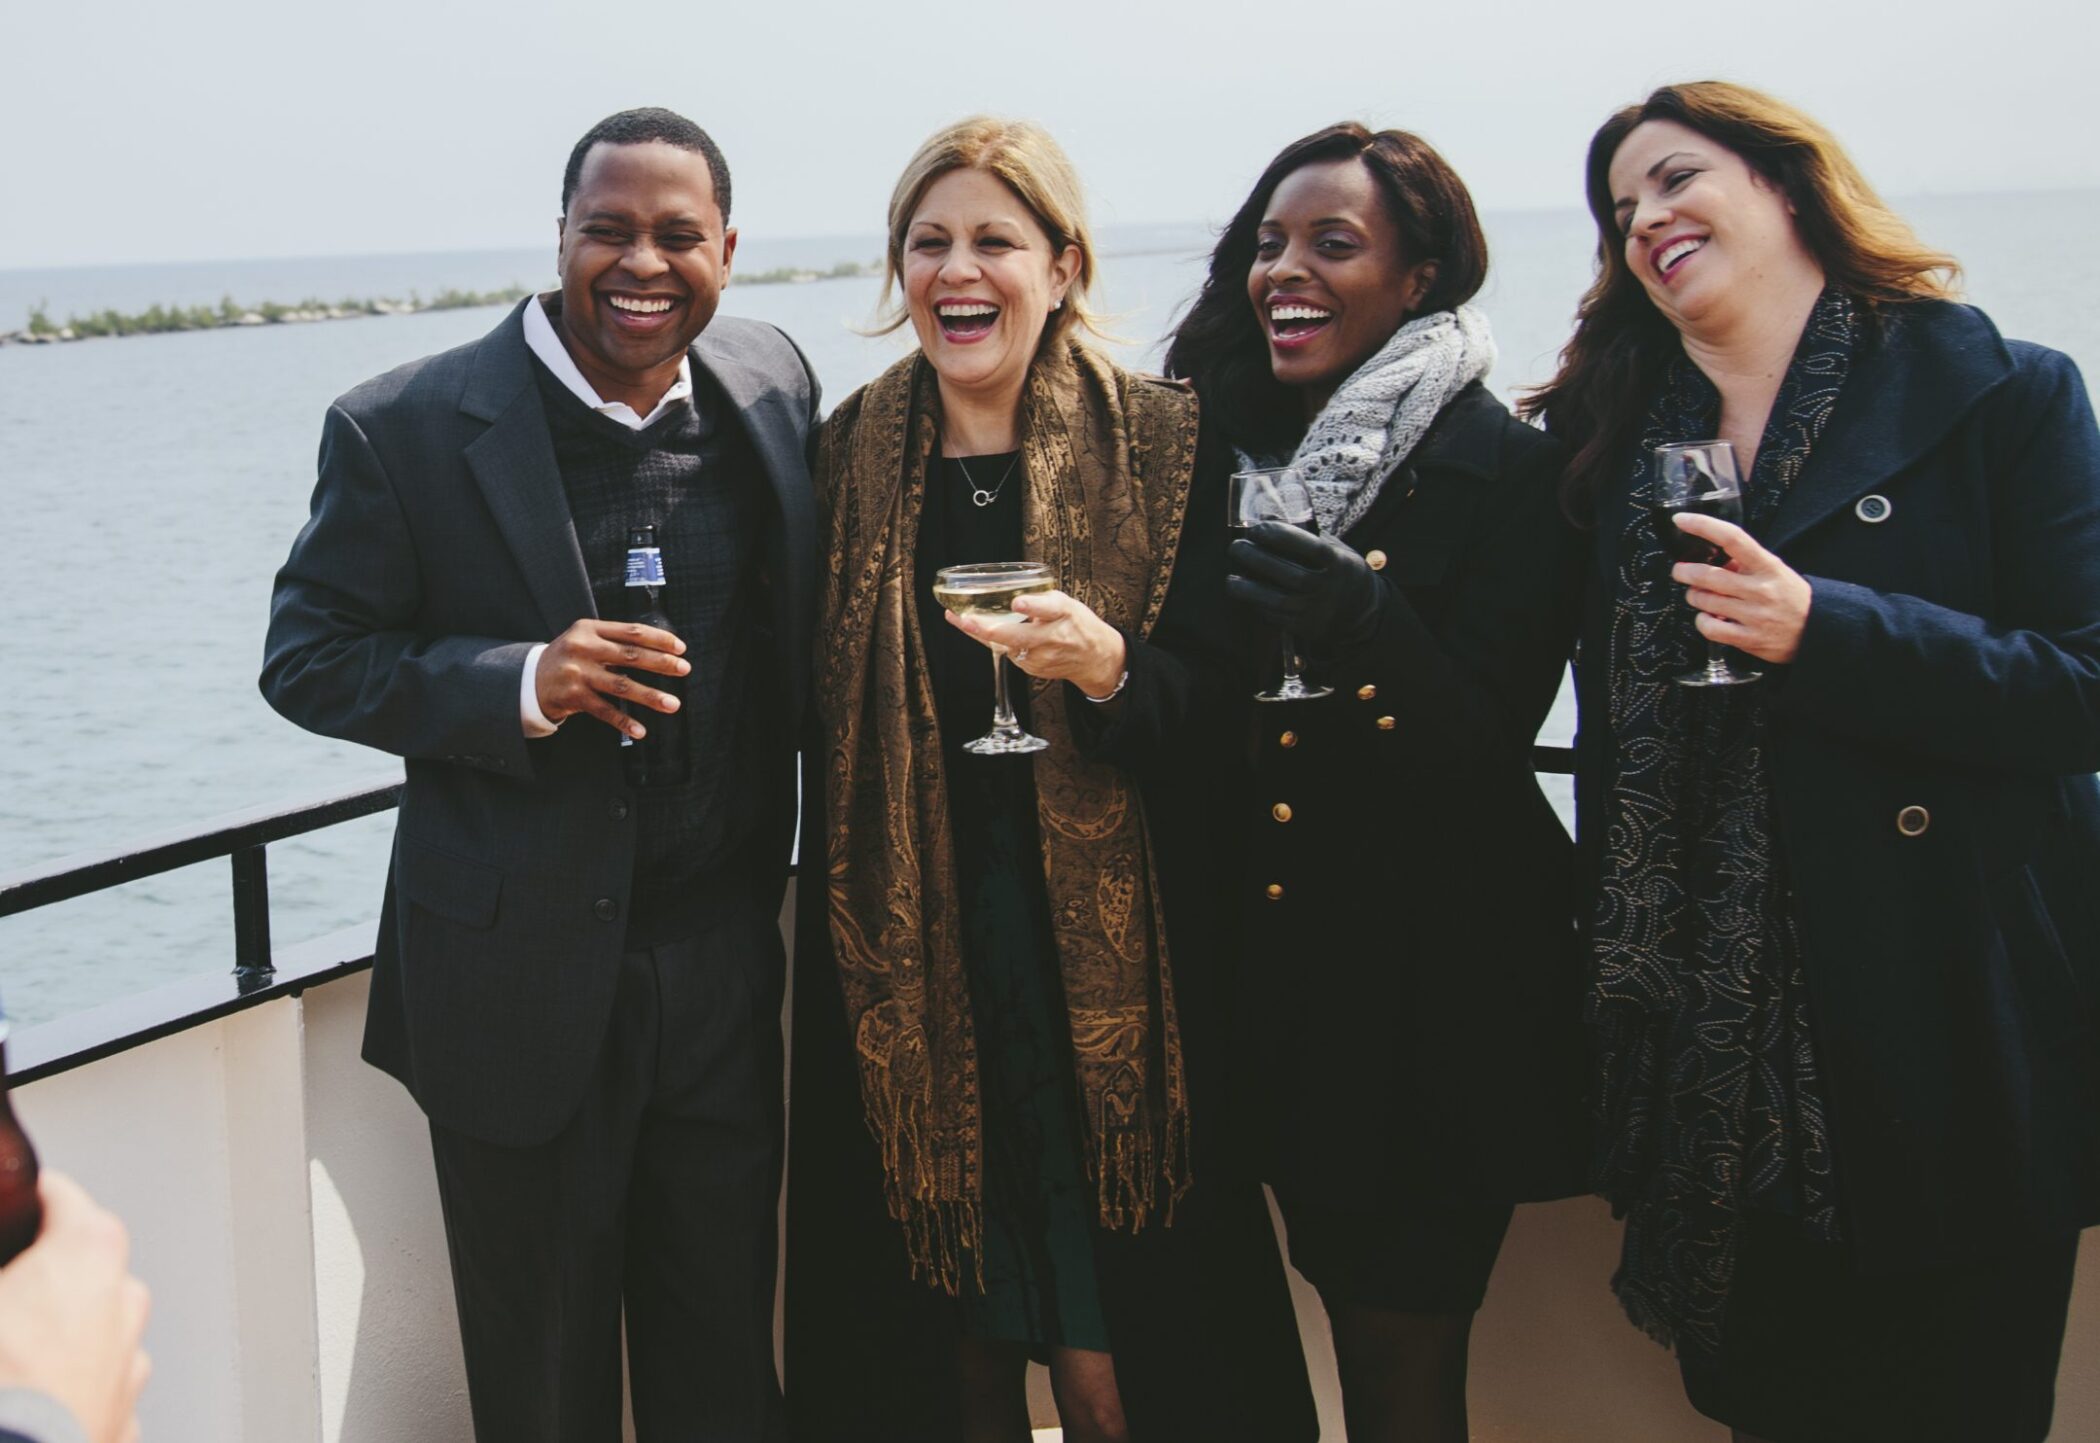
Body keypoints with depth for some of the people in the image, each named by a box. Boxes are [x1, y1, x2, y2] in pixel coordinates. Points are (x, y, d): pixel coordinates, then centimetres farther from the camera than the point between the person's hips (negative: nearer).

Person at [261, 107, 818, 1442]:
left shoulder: (774, 385, 1)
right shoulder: (407, 430, -12)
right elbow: (307, 658, -7)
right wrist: (519, 684, -23)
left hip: (723, 965, 3)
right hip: (521, 974, -3)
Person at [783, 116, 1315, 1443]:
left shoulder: (1163, 447, -1)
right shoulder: (851, 455, 6)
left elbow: (1214, 704, -4)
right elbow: (816, 709, 12)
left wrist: (1105, 666, -24)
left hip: (1103, 959, -2)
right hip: (904, 952, 3)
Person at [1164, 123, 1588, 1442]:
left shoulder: (1506, 472, -10)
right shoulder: (1235, 448, 6)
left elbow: (1488, 750, -17)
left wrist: (1364, 629, -32)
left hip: (1433, 998, -5)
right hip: (1283, 979, 5)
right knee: (1351, 1321, 16)